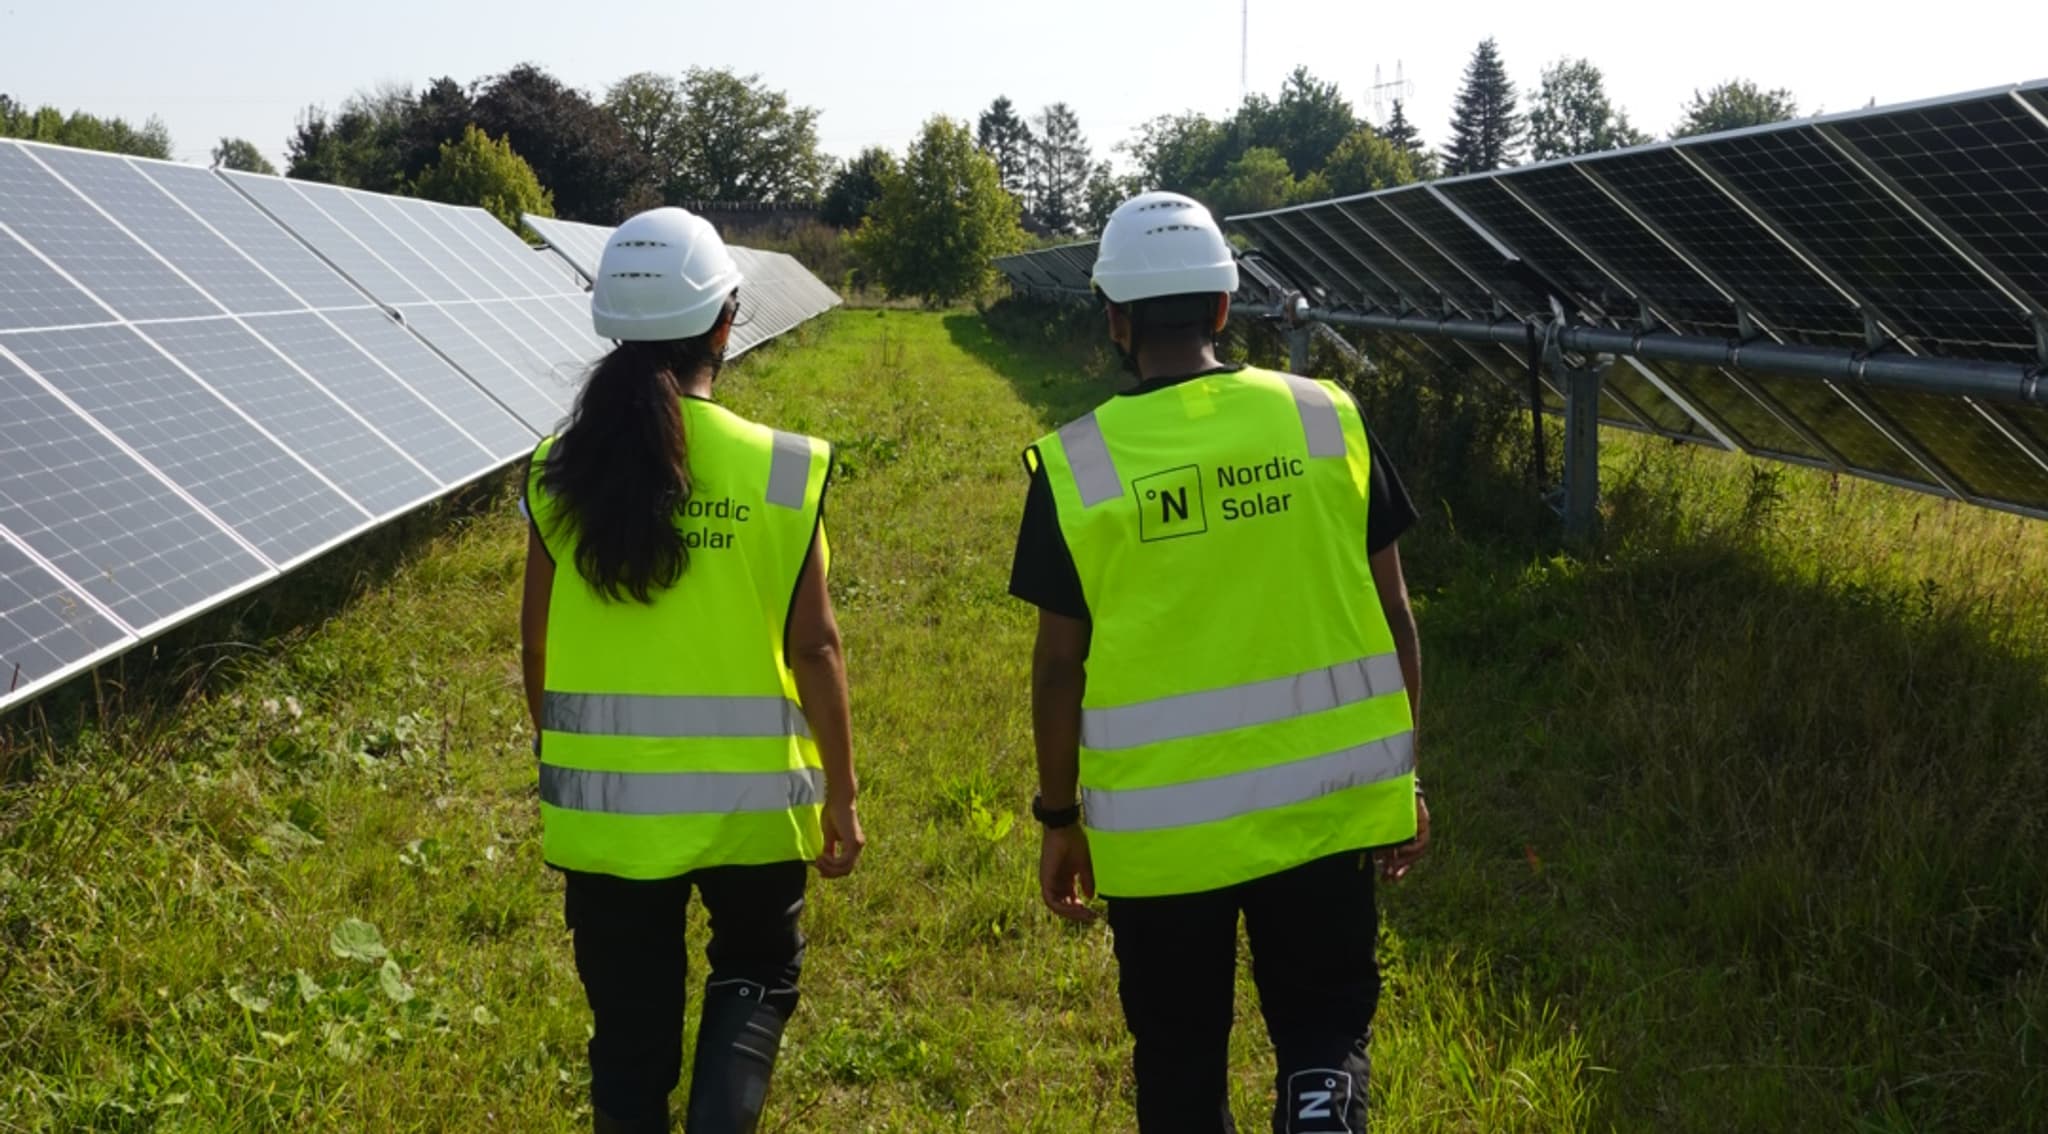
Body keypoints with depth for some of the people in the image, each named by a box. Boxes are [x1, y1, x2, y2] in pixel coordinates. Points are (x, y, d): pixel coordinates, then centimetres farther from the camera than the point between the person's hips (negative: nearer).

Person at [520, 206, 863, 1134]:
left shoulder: (559, 472, -3)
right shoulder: (781, 469, -11)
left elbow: (538, 646, 3)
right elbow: (812, 646, -9)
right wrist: (841, 795, 2)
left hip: (607, 802, 2)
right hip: (748, 796, -2)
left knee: (629, 1019, 15)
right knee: (755, 974, 20)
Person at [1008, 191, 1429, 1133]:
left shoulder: (1076, 463, -8)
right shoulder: (1324, 419, -3)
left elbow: (1061, 665, -5)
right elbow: (1391, 614, 1)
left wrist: (1060, 820, 7)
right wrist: (1402, 775, 12)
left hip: (1160, 823, -1)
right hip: (1322, 800, 1)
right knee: (1325, 1012, 17)